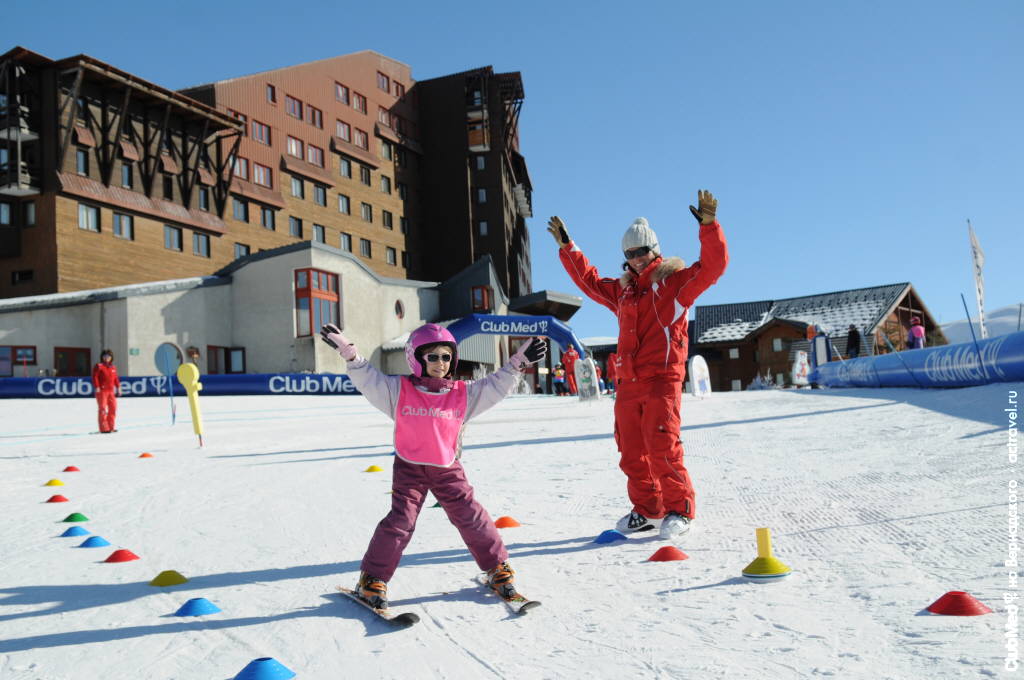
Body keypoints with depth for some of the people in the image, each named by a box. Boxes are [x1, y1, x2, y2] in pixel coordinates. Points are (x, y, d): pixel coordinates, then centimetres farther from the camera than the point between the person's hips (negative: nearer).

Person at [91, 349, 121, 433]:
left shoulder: (113, 367, 14)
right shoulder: (99, 366, -3)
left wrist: (118, 388, 11)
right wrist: (97, 388, -16)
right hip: (102, 391, -6)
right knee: (103, 409, -6)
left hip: (111, 391, 6)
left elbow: (116, 378, 17)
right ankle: (104, 428, -4)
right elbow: (95, 377, -9)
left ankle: (111, 427, 15)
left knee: (113, 408, 6)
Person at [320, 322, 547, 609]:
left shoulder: (463, 394, -2)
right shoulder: (399, 390, -7)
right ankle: (373, 577, 9)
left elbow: (496, 386, 0)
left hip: (448, 469, 2)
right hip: (409, 468, -2)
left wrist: (517, 363, -10)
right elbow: (368, 378, -11)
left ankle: (497, 567, 22)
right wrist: (349, 352, -25)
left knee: (472, 518, 4)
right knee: (400, 521, -6)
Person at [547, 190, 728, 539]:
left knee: (662, 447, -12)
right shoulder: (622, 289, 20)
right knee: (632, 453, 8)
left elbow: (713, 265, -9)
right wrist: (567, 248, 30)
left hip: (662, 379, -6)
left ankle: (679, 510, 2)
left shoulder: (675, 281, 3)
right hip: (627, 382, 6)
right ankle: (646, 510, 21)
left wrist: (709, 225, -20)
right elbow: (589, 281, 33)